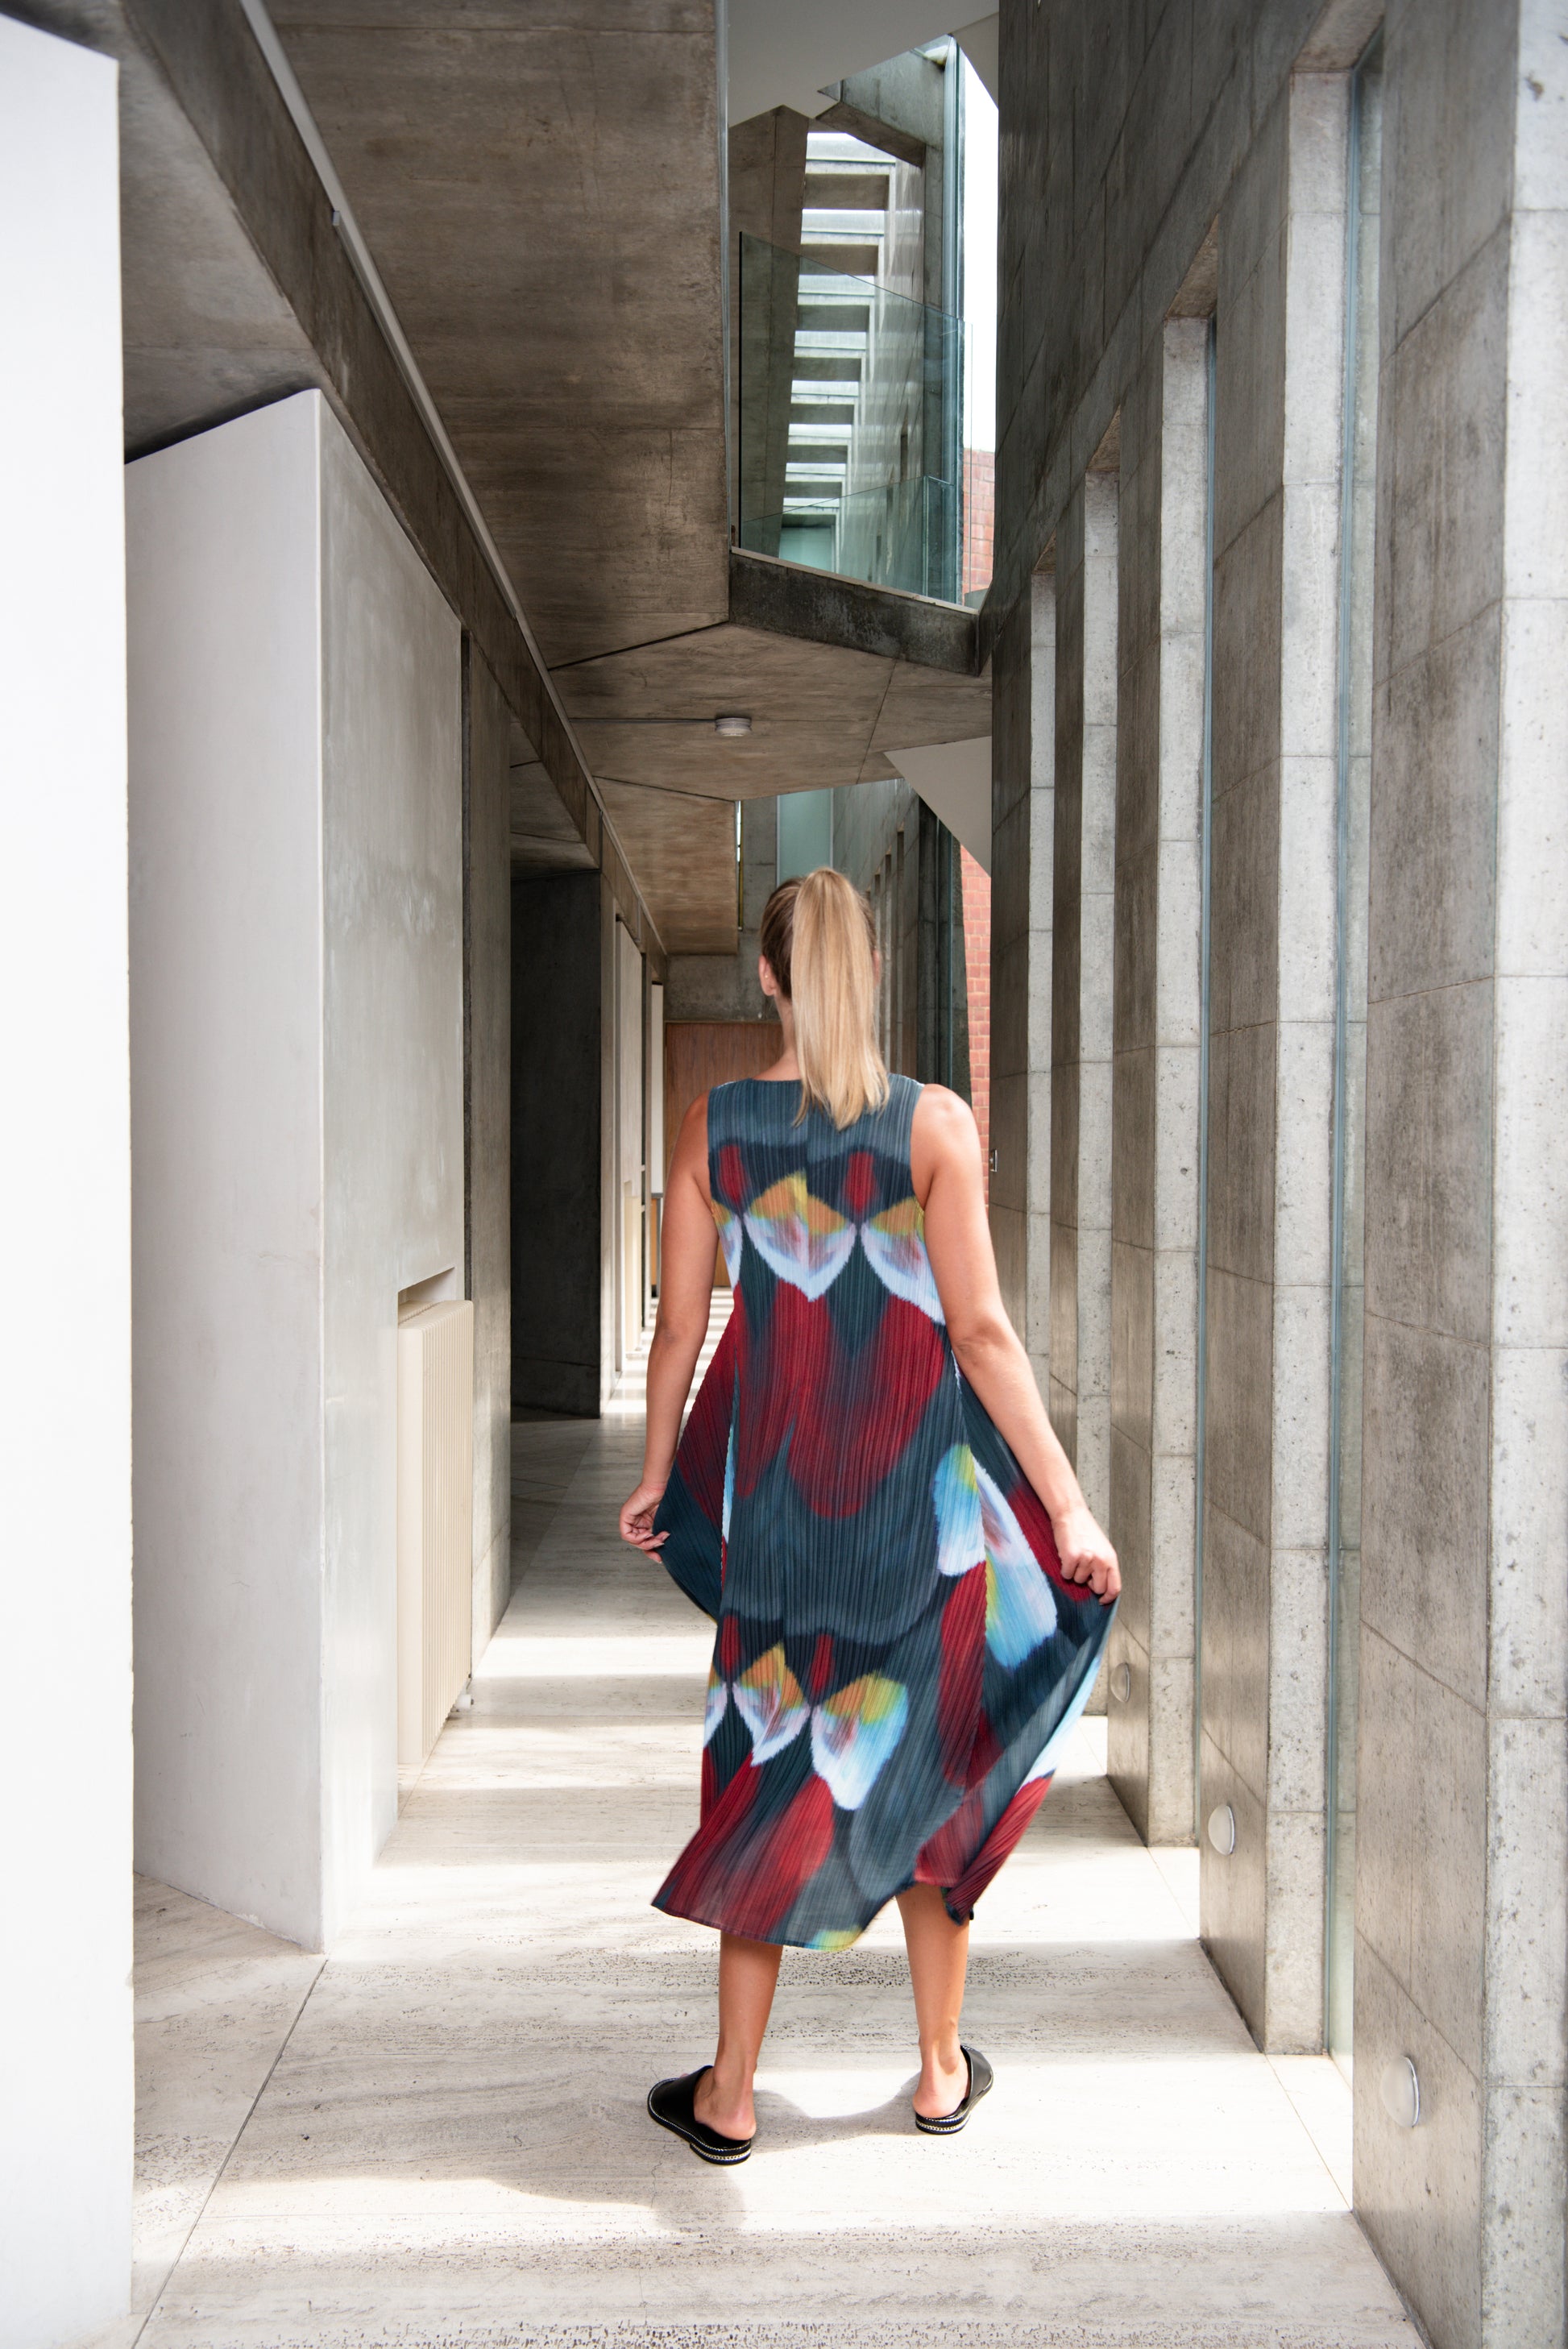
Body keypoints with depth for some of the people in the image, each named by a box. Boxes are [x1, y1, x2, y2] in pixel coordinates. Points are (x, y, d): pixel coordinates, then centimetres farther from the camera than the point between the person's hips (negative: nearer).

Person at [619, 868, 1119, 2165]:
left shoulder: (715, 1124, -3)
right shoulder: (935, 1120, -10)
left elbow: (681, 1328, 2)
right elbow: (982, 1330, -13)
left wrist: (657, 1476, 16)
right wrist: (1069, 1504, -8)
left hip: (778, 1479, 2)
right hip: (923, 1483, -1)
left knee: (774, 1765, 13)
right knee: (929, 1765, 15)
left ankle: (730, 2095, 21)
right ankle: (944, 2070, 30)